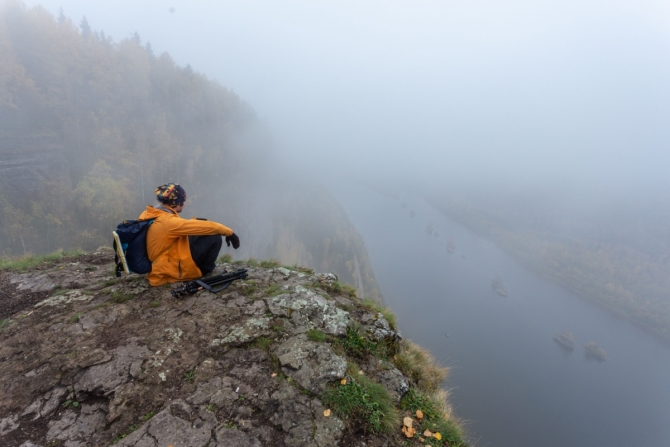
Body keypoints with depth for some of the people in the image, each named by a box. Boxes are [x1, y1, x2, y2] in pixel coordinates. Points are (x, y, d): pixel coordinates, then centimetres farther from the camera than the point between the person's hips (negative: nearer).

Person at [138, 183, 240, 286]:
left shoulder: (149, 214, -1)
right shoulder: (168, 222, -27)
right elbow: (206, 227, -24)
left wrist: (193, 220, 13)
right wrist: (229, 232, -14)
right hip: (175, 269, -9)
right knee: (215, 238, -12)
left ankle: (203, 268, 19)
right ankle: (204, 270, 10)